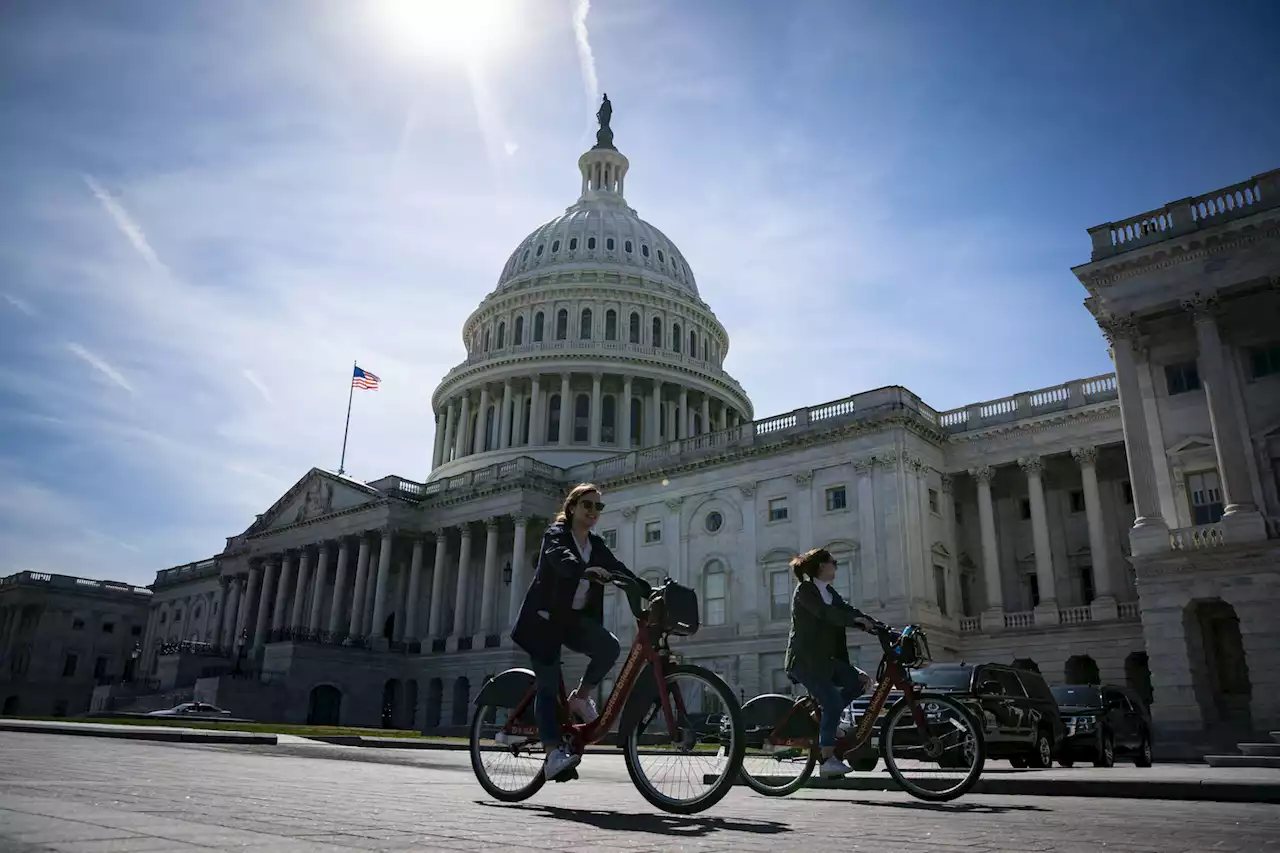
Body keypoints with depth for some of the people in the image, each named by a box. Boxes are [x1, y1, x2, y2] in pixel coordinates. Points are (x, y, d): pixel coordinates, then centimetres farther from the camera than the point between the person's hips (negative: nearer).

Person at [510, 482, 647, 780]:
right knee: (549, 684, -9)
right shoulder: (556, 534, -7)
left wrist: (651, 591, -15)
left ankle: (581, 697, 0)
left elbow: (620, 571, 1)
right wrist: (587, 570, -50)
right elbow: (561, 559, -29)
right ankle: (553, 753, -9)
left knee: (610, 646, -22)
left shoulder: (597, 546, 12)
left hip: (577, 619, 5)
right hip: (546, 619, -5)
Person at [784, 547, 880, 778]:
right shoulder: (804, 590, -10)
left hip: (825, 659, 8)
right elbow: (824, 612, -26)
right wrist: (858, 619, -35)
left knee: (860, 681, -7)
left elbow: (847, 610, 4)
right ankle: (828, 761, -10)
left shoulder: (830, 593, 15)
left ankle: (826, 717, 6)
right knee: (833, 703, -16)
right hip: (804, 660, -8)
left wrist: (881, 628, -9)